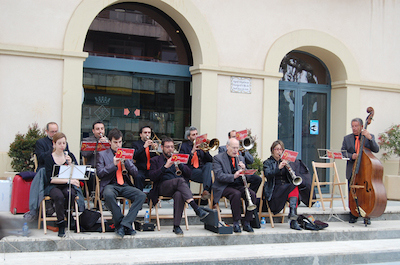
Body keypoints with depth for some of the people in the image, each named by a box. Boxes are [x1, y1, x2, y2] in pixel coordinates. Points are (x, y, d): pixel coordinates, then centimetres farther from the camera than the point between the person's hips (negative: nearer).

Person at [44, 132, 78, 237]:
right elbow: (51, 179, -9)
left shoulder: (70, 156, 8)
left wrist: (70, 164, -17)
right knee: (59, 196, -35)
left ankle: (67, 214, -9)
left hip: (67, 185, 2)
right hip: (53, 186, -2)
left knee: (71, 194, -33)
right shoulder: (49, 158, 0)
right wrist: (68, 180, -18)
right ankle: (61, 225, -24)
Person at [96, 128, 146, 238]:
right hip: (110, 185, -3)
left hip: (125, 185, 3)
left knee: (141, 195, -25)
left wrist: (125, 161, -5)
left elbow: (135, 173, 10)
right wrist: (113, 164, -12)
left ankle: (125, 224, -25)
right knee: (108, 195, -39)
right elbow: (99, 173, -1)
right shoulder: (102, 154, 10)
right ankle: (120, 223, -23)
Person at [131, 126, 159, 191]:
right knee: (138, 177, -35)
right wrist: (144, 147, -23)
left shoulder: (153, 144, 18)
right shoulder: (136, 144, 8)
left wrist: (155, 149, -12)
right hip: (141, 170, -3)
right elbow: (134, 156, -11)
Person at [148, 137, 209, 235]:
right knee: (180, 180, -35)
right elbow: (152, 177, -1)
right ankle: (197, 209, -44)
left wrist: (180, 164, -2)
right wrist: (165, 166, -12)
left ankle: (176, 226, -32)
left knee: (179, 195, -37)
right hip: (163, 188, -2)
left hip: (179, 187, 2)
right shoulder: (155, 160, 17)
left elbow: (188, 174, 14)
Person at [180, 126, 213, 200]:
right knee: (209, 175, -32)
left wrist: (205, 151, -6)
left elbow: (210, 160, 12)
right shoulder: (184, 146, 11)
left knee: (209, 164, -34)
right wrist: (192, 152, -13)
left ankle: (205, 191, -48)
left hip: (203, 168, 3)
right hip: (191, 170, -3)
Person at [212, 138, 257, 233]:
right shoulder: (218, 158, -1)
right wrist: (233, 176, -29)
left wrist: (244, 169, -10)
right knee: (236, 194, -35)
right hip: (224, 186, -5)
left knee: (252, 194, -23)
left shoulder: (241, 158, 16)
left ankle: (246, 222, -13)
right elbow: (219, 176, -15)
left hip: (238, 185, 5)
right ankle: (236, 222, -21)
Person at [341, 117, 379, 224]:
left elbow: (376, 150, -8)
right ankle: (353, 216, 16)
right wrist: (351, 156, -13)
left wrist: (370, 138, -22)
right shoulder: (347, 138, 11)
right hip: (352, 171, 2)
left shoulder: (370, 137, 5)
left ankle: (367, 216, 12)